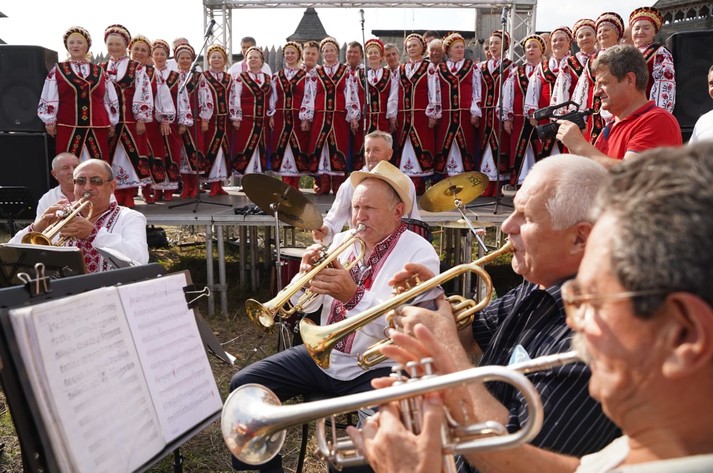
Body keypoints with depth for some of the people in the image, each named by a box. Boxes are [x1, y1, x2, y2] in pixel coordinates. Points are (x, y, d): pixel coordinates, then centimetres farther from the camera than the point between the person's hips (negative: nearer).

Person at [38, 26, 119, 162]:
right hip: (68, 128, -1)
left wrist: (112, 123, 10)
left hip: (97, 129, 2)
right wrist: (50, 122, 1)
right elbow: (49, 98, 6)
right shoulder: (57, 70, 8)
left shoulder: (99, 71, 13)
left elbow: (111, 99, 14)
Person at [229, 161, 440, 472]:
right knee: (244, 385, -2)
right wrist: (308, 276, -15)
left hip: (376, 369, -6)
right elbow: (307, 305, 8)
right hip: (322, 356, 6)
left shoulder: (420, 253, -10)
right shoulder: (341, 241, 7)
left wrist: (354, 295, -33)